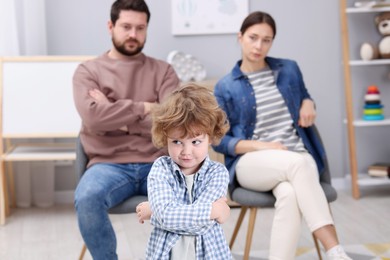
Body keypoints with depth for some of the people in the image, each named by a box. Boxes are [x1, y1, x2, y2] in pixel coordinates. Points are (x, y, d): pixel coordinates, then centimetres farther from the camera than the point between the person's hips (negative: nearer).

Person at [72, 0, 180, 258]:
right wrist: (143, 108, -4)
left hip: (157, 163, 1)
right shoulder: (88, 71, 9)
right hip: (110, 164, -1)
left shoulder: (163, 70, 13)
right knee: (87, 198, -34)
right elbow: (94, 118, -10)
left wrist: (116, 114, -5)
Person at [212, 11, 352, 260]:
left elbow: (304, 97, 30)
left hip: (298, 157, 3)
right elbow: (219, 140, 2)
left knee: (290, 194, -38)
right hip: (250, 163, -2)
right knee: (298, 164, -38)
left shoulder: (289, 69, 12)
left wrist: (308, 104, 4)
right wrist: (261, 146, -14)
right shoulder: (225, 87, 3)